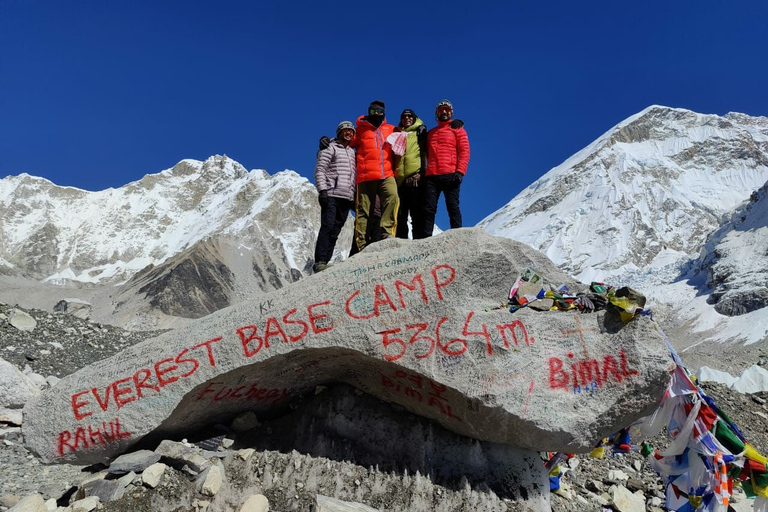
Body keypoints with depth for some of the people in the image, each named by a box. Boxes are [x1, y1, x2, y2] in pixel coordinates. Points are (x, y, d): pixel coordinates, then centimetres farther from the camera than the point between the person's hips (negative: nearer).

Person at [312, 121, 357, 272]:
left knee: (335, 231, 0)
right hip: (331, 195, -6)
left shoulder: (352, 152, 25)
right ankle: (320, 261, -18)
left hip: (347, 197, 6)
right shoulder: (330, 148, 6)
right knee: (328, 227, -16)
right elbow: (319, 170, -3)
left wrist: (354, 197, 19)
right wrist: (323, 190, -15)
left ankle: (325, 261, 0)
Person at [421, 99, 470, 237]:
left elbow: (465, 151, 2)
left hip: (450, 176, -4)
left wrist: (460, 171, -10)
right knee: (429, 209, -4)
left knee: (453, 208, -7)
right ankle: (425, 238, -5)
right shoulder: (431, 133, 26)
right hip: (431, 176, 4)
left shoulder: (457, 129, 13)